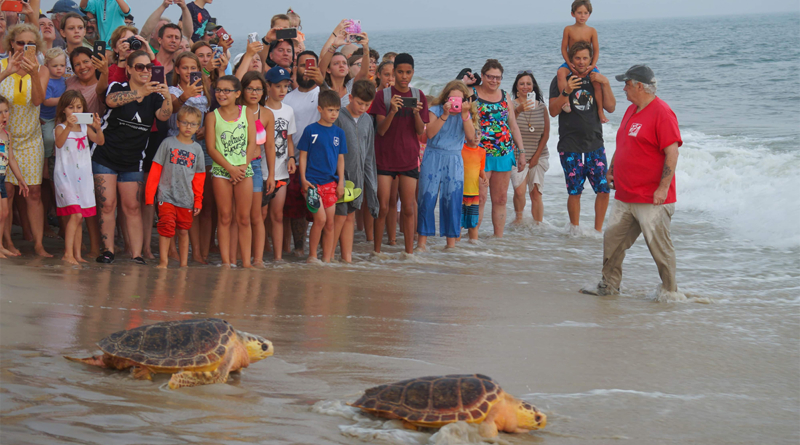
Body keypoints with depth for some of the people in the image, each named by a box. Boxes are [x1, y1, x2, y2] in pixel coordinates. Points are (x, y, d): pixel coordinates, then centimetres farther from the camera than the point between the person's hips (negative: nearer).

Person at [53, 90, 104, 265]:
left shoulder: (85, 127, 10)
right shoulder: (61, 128, -4)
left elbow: (100, 141, 0)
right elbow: (59, 143, -24)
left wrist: (98, 128, -20)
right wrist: (69, 127, -39)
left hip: (83, 176, 6)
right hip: (65, 176, -6)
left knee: (80, 218, 8)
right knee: (75, 215, -17)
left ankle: (77, 254, 14)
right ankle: (68, 253, -15)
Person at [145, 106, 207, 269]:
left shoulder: (197, 149, 8)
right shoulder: (168, 143, 2)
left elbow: (199, 178, 13)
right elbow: (155, 170, 2)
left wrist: (198, 200, 9)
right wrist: (149, 195, -3)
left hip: (186, 198, 2)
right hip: (167, 196, -2)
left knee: (184, 230, 8)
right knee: (166, 227, -13)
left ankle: (184, 264, 15)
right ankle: (163, 261, -6)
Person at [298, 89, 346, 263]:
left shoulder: (339, 133, 9)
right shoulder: (310, 130, -3)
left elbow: (340, 159, 13)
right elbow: (303, 155, -1)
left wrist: (341, 182, 7)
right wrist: (303, 179, -8)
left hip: (330, 182, 5)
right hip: (312, 181, -5)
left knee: (330, 223, 5)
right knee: (320, 218, -14)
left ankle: (327, 260, 12)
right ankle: (312, 256, 0)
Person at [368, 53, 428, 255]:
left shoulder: (418, 96, 6)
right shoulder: (384, 95, -2)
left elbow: (421, 131, 2)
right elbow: (381, 130, -8)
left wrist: (416, 113, -18)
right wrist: (392, 111, -25)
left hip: (409, 157, 2)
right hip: (385, 157, -2)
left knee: (409, 208, 2)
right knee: (383, 207, -3)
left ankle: (409, 251, 8)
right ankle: (377, 251, 7)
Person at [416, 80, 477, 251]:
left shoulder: (465, 115, 9)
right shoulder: (436, 110, 0)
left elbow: (471, 137, -5)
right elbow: (430, 133, -14)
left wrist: (465, 115, -12)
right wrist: (445, 115, -19)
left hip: (454, 161, 2)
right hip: (433, 158, -2)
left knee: (453, 200, 1)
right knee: (427, 198, -5)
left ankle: (451, 242, 8)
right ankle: (422, 241, -1)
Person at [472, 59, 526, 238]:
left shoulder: (504, 96, 16)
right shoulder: (472, 93, 1)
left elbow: (513, 125, 18)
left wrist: (521, 151, 15)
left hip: (504, 154, 5)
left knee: (501, 199, 7)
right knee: (479, 198, -10)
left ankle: (499, 238, 13)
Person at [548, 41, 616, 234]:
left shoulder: (595, 79, 11)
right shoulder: (561, 80, 2)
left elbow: (611, 107, 3)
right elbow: (553, 111, -7)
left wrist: (605, 84, -9)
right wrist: (567, 91, -22)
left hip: (595, 144, 3)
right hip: (570, 147, -3)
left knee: (604, 189, -4)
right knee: (575, 192, -3)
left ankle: (598, 230, 10)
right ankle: (574, 229, 17)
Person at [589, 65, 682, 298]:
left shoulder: (662, 113, -13)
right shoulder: (631, 110, 15)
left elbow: (672, 152, -19)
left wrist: (663, 187, -22)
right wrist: (611, 170, 19)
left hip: (652, 199, -9)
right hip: (624, 196, 9)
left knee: (659, 246, -1)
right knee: (612, 241, 10)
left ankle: (669, 291, 12)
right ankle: (609, 285, 21)